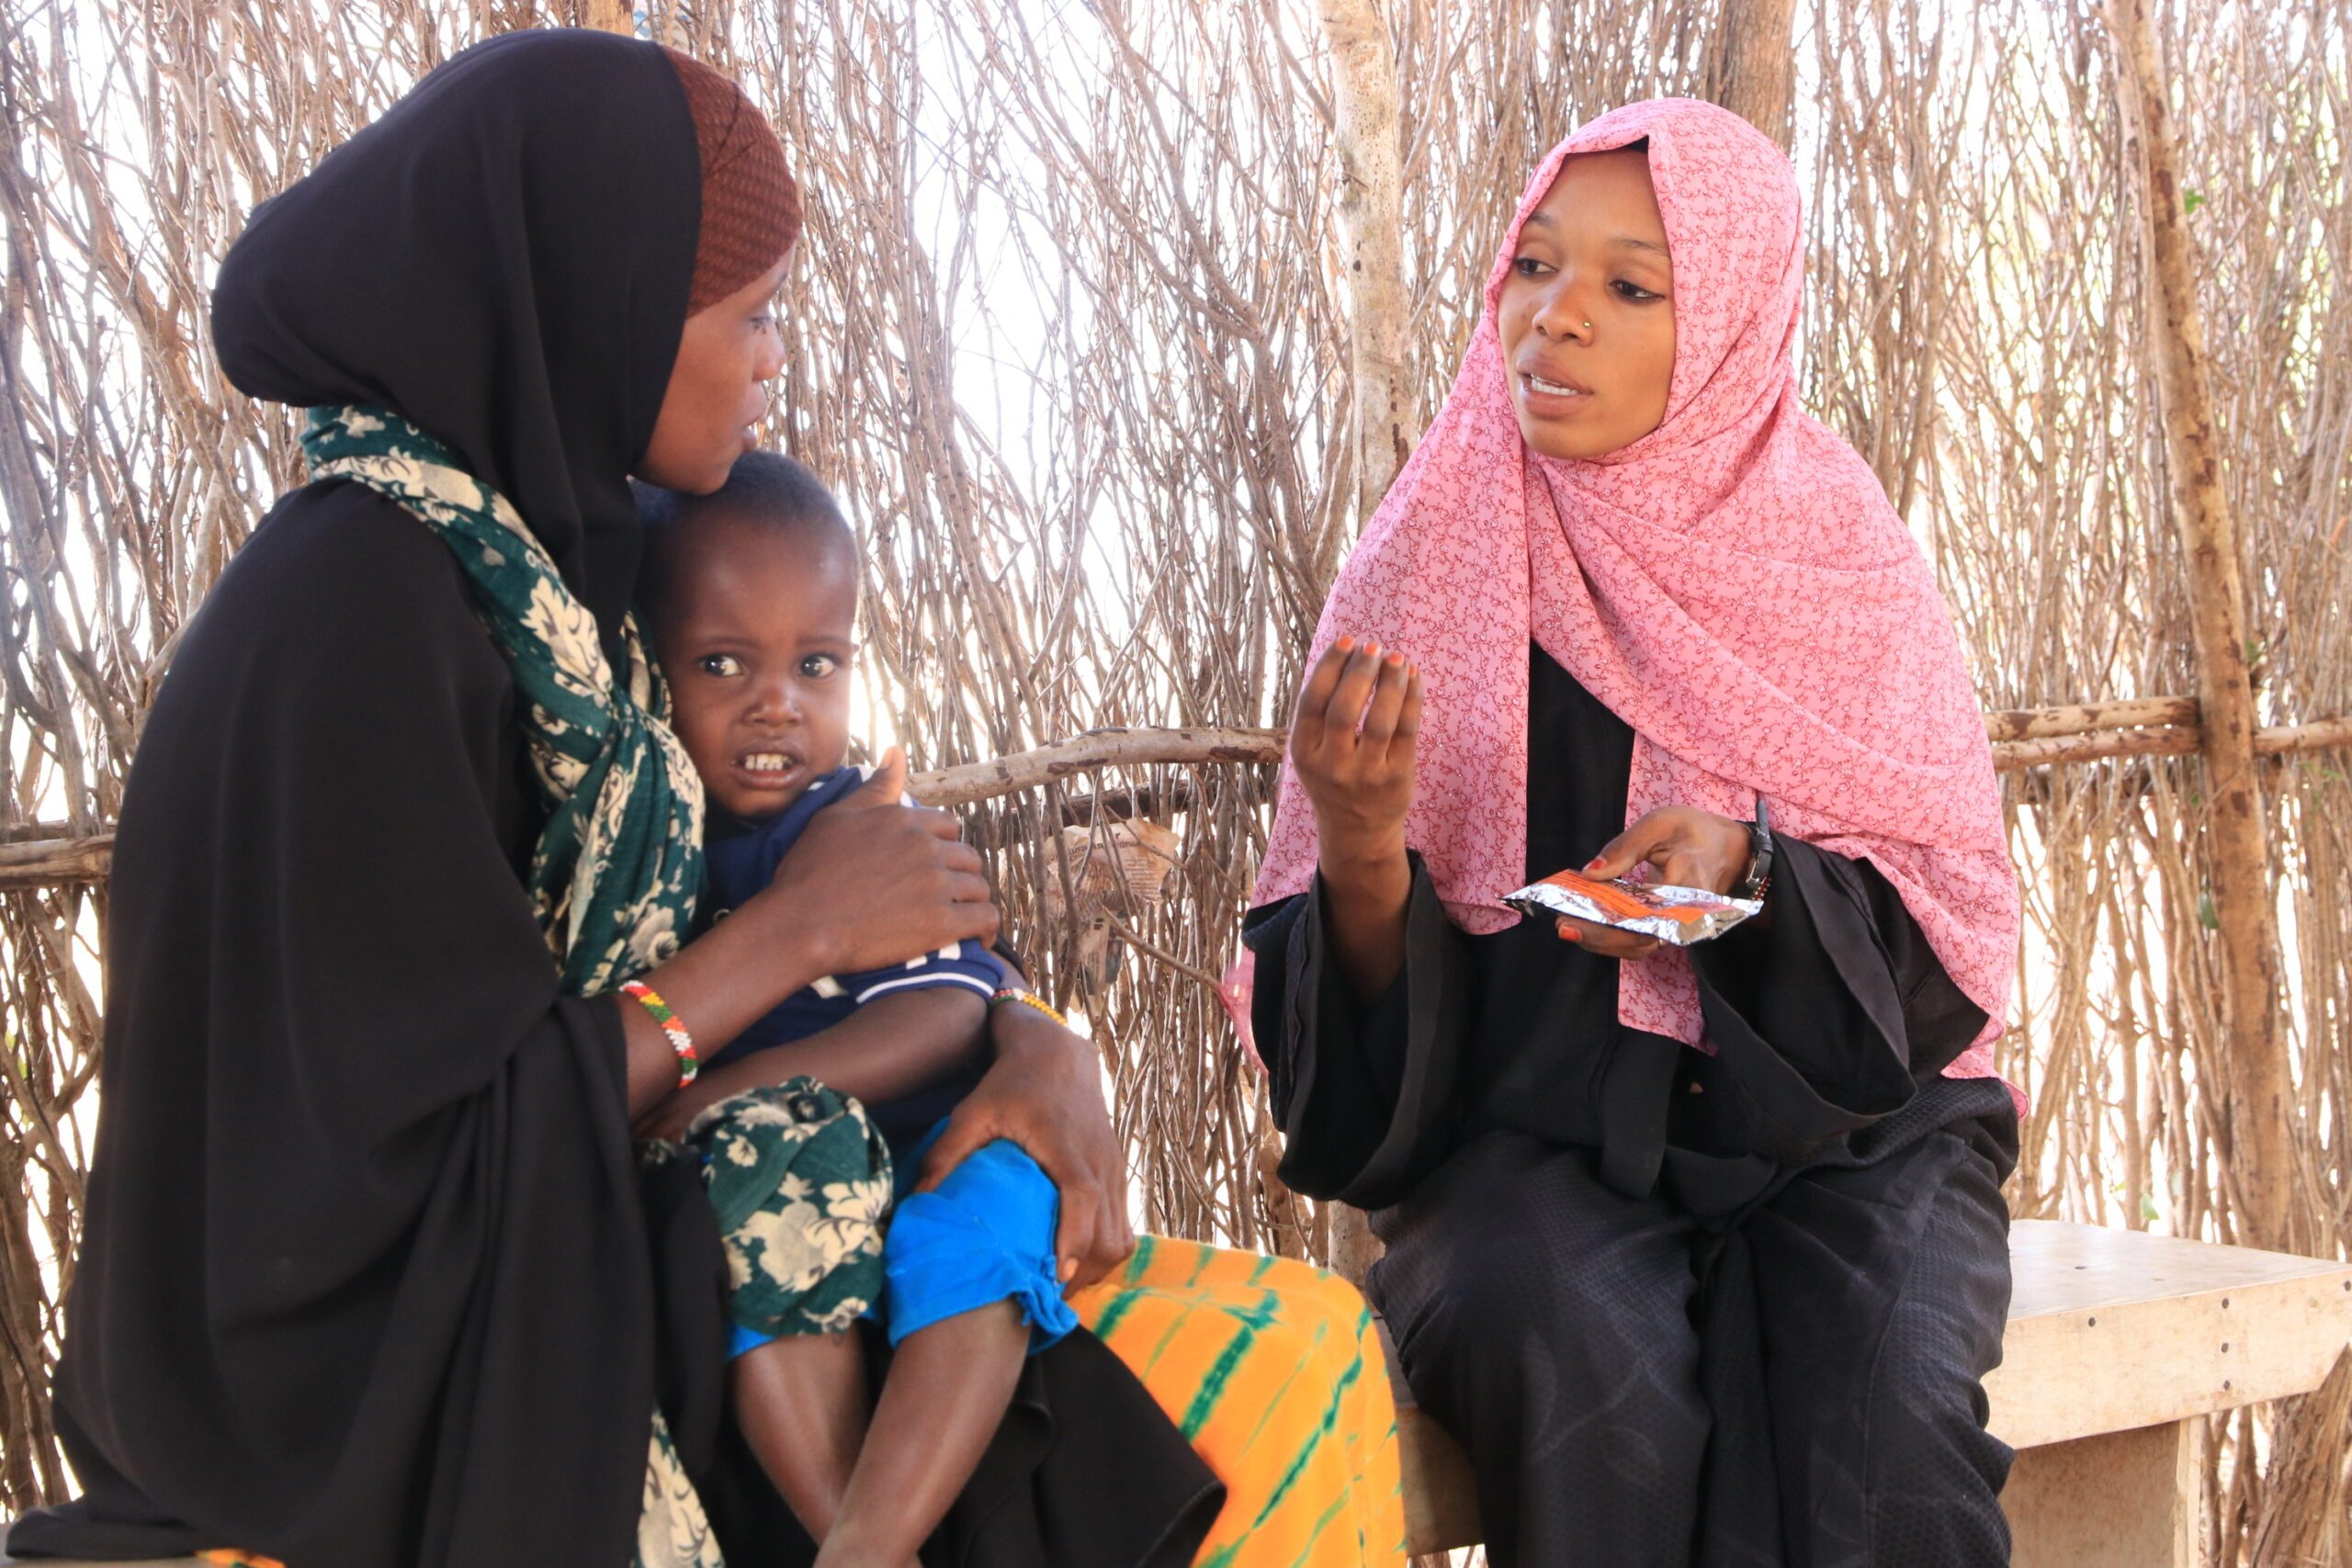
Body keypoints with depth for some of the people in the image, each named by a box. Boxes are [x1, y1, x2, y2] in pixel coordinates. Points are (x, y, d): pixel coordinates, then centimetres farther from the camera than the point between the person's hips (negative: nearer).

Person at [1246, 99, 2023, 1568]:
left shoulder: (1845, 561, 1)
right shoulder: (1433, 563, 0)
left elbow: (1952, 937, 1)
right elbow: (1371, 1022, 0)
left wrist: (1753, 863, -18)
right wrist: (1360, 846, -22)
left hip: (1840, 1127, 1)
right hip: (1533, 1130, 0)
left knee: (1877, 1419, -30)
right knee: (1586, 1376, -33)